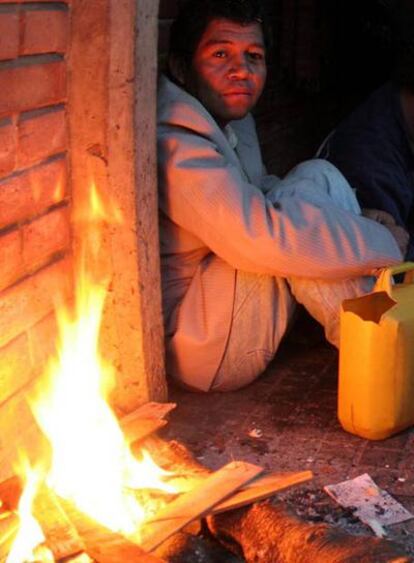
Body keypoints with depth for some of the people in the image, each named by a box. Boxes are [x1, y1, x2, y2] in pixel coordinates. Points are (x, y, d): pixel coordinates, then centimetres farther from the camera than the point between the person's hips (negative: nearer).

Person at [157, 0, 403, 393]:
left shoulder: (232, 120, 9)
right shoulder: (174, 145, -24)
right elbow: (264, 238, -32)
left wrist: (355, 219, -1)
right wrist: (383, 241, -19)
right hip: (206, 354, -10)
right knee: (316, 181, -19)